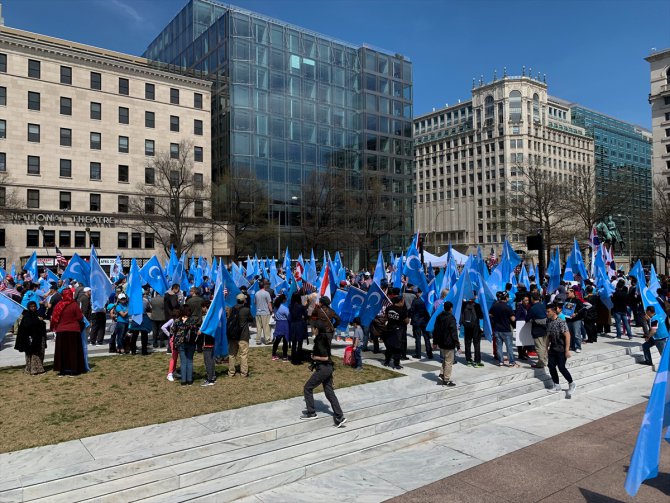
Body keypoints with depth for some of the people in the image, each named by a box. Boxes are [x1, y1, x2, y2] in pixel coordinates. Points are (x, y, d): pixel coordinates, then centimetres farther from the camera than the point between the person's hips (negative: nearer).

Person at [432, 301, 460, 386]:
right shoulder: (451, 318, -15)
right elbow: (454, 333, -18)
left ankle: (442, 373, 21)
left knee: (445, 358, 25)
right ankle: (446, 380, 4)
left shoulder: (439, 316, 7)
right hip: (449, 344, -7)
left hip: (441, 343, 7)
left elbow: (435, 330, 13)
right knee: (449, 361, 1)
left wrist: (435, 342, 20)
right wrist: (457, 345, -15)